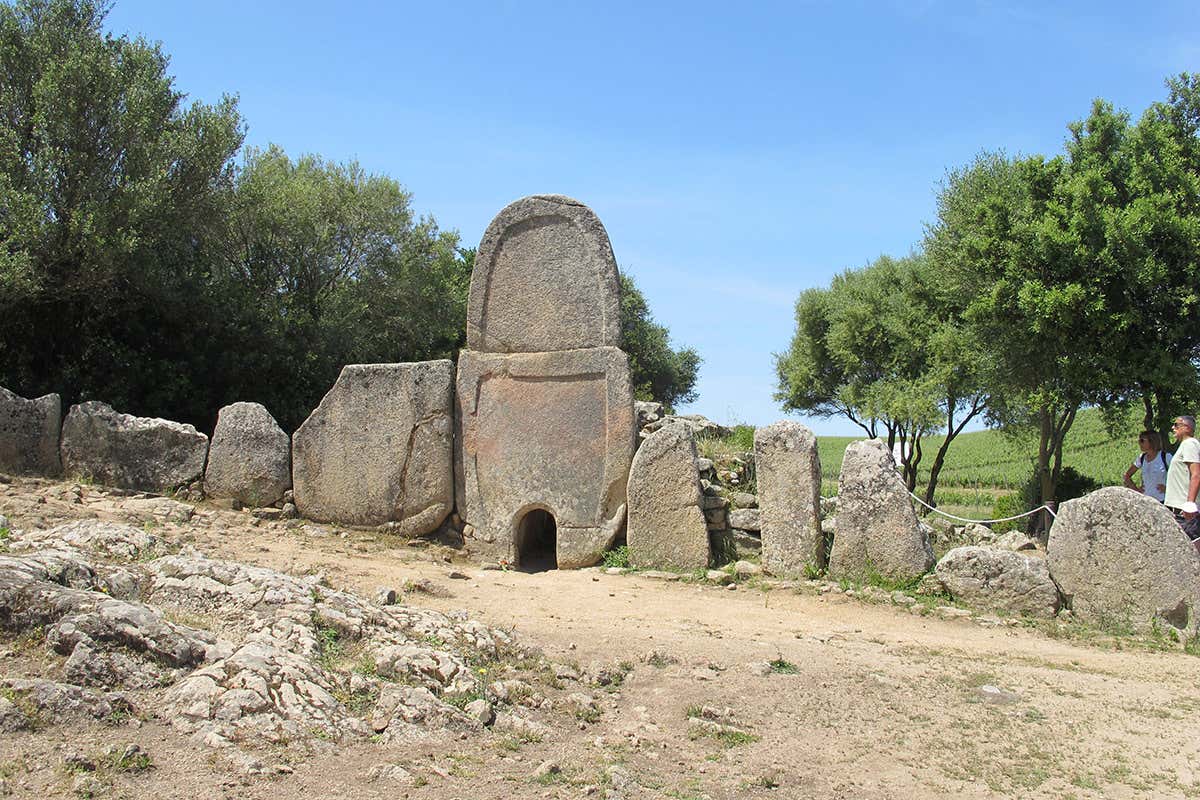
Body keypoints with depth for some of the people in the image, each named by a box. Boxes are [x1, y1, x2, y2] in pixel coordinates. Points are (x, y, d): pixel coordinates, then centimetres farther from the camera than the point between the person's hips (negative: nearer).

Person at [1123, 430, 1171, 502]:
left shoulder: (1165, 457, -5)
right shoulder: (1141, 458, 9)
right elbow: (1127, 475, 19)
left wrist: (1167, 487, -11)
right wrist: (1135, 489, 9)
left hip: (1161, 501, -5)